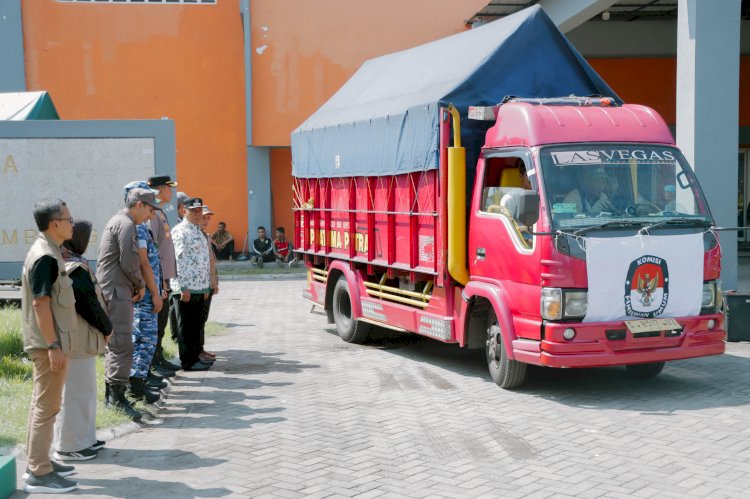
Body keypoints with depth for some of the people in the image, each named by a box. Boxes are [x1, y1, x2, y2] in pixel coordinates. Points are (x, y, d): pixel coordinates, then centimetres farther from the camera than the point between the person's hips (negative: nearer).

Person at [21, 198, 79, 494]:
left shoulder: (46, 251, 12)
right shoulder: (45, 257, -18)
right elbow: (40, 303, -22)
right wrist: (54, 346, -23)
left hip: (45, 342, 10)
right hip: (48, 343, -10)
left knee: (41, 403, 17)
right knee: (47, 406, -5)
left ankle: (37, 461, 28)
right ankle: (39, 474, 1)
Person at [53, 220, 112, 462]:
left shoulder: (63, 263, 10)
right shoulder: (76, 269, -20)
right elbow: (88, 304, -19)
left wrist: (102, 327, 14)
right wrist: (107, 328, -4)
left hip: (76, 339, 10)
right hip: (79, 340, -10)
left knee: (83, 390, 18)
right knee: (76, 391, 0)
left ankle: (84, 439, 29)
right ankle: (70, 446, 8)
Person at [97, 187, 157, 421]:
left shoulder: (118, 222, 21)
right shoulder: (126, 225, -12)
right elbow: (129, 263, -17)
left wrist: (135, 286, 13)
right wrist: (141, 285, -2)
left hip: (113, 292, 11)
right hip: (117, 291, -11)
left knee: (113, 345, 15)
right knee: (122, 345, -13)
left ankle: (111, 393, 21)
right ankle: (117, 395, -15)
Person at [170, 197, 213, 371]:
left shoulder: (199, 231, 20)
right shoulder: (180, 231, -9)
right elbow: (178, 261, -16)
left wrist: (206, 287, 21)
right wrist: (184, 288, -20)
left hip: (199, 288, 9)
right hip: (185, 288, -9)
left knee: (196, 325, 13)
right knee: (186, 326, -2)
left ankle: (195, 356, 20)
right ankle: (188, 361, 3)